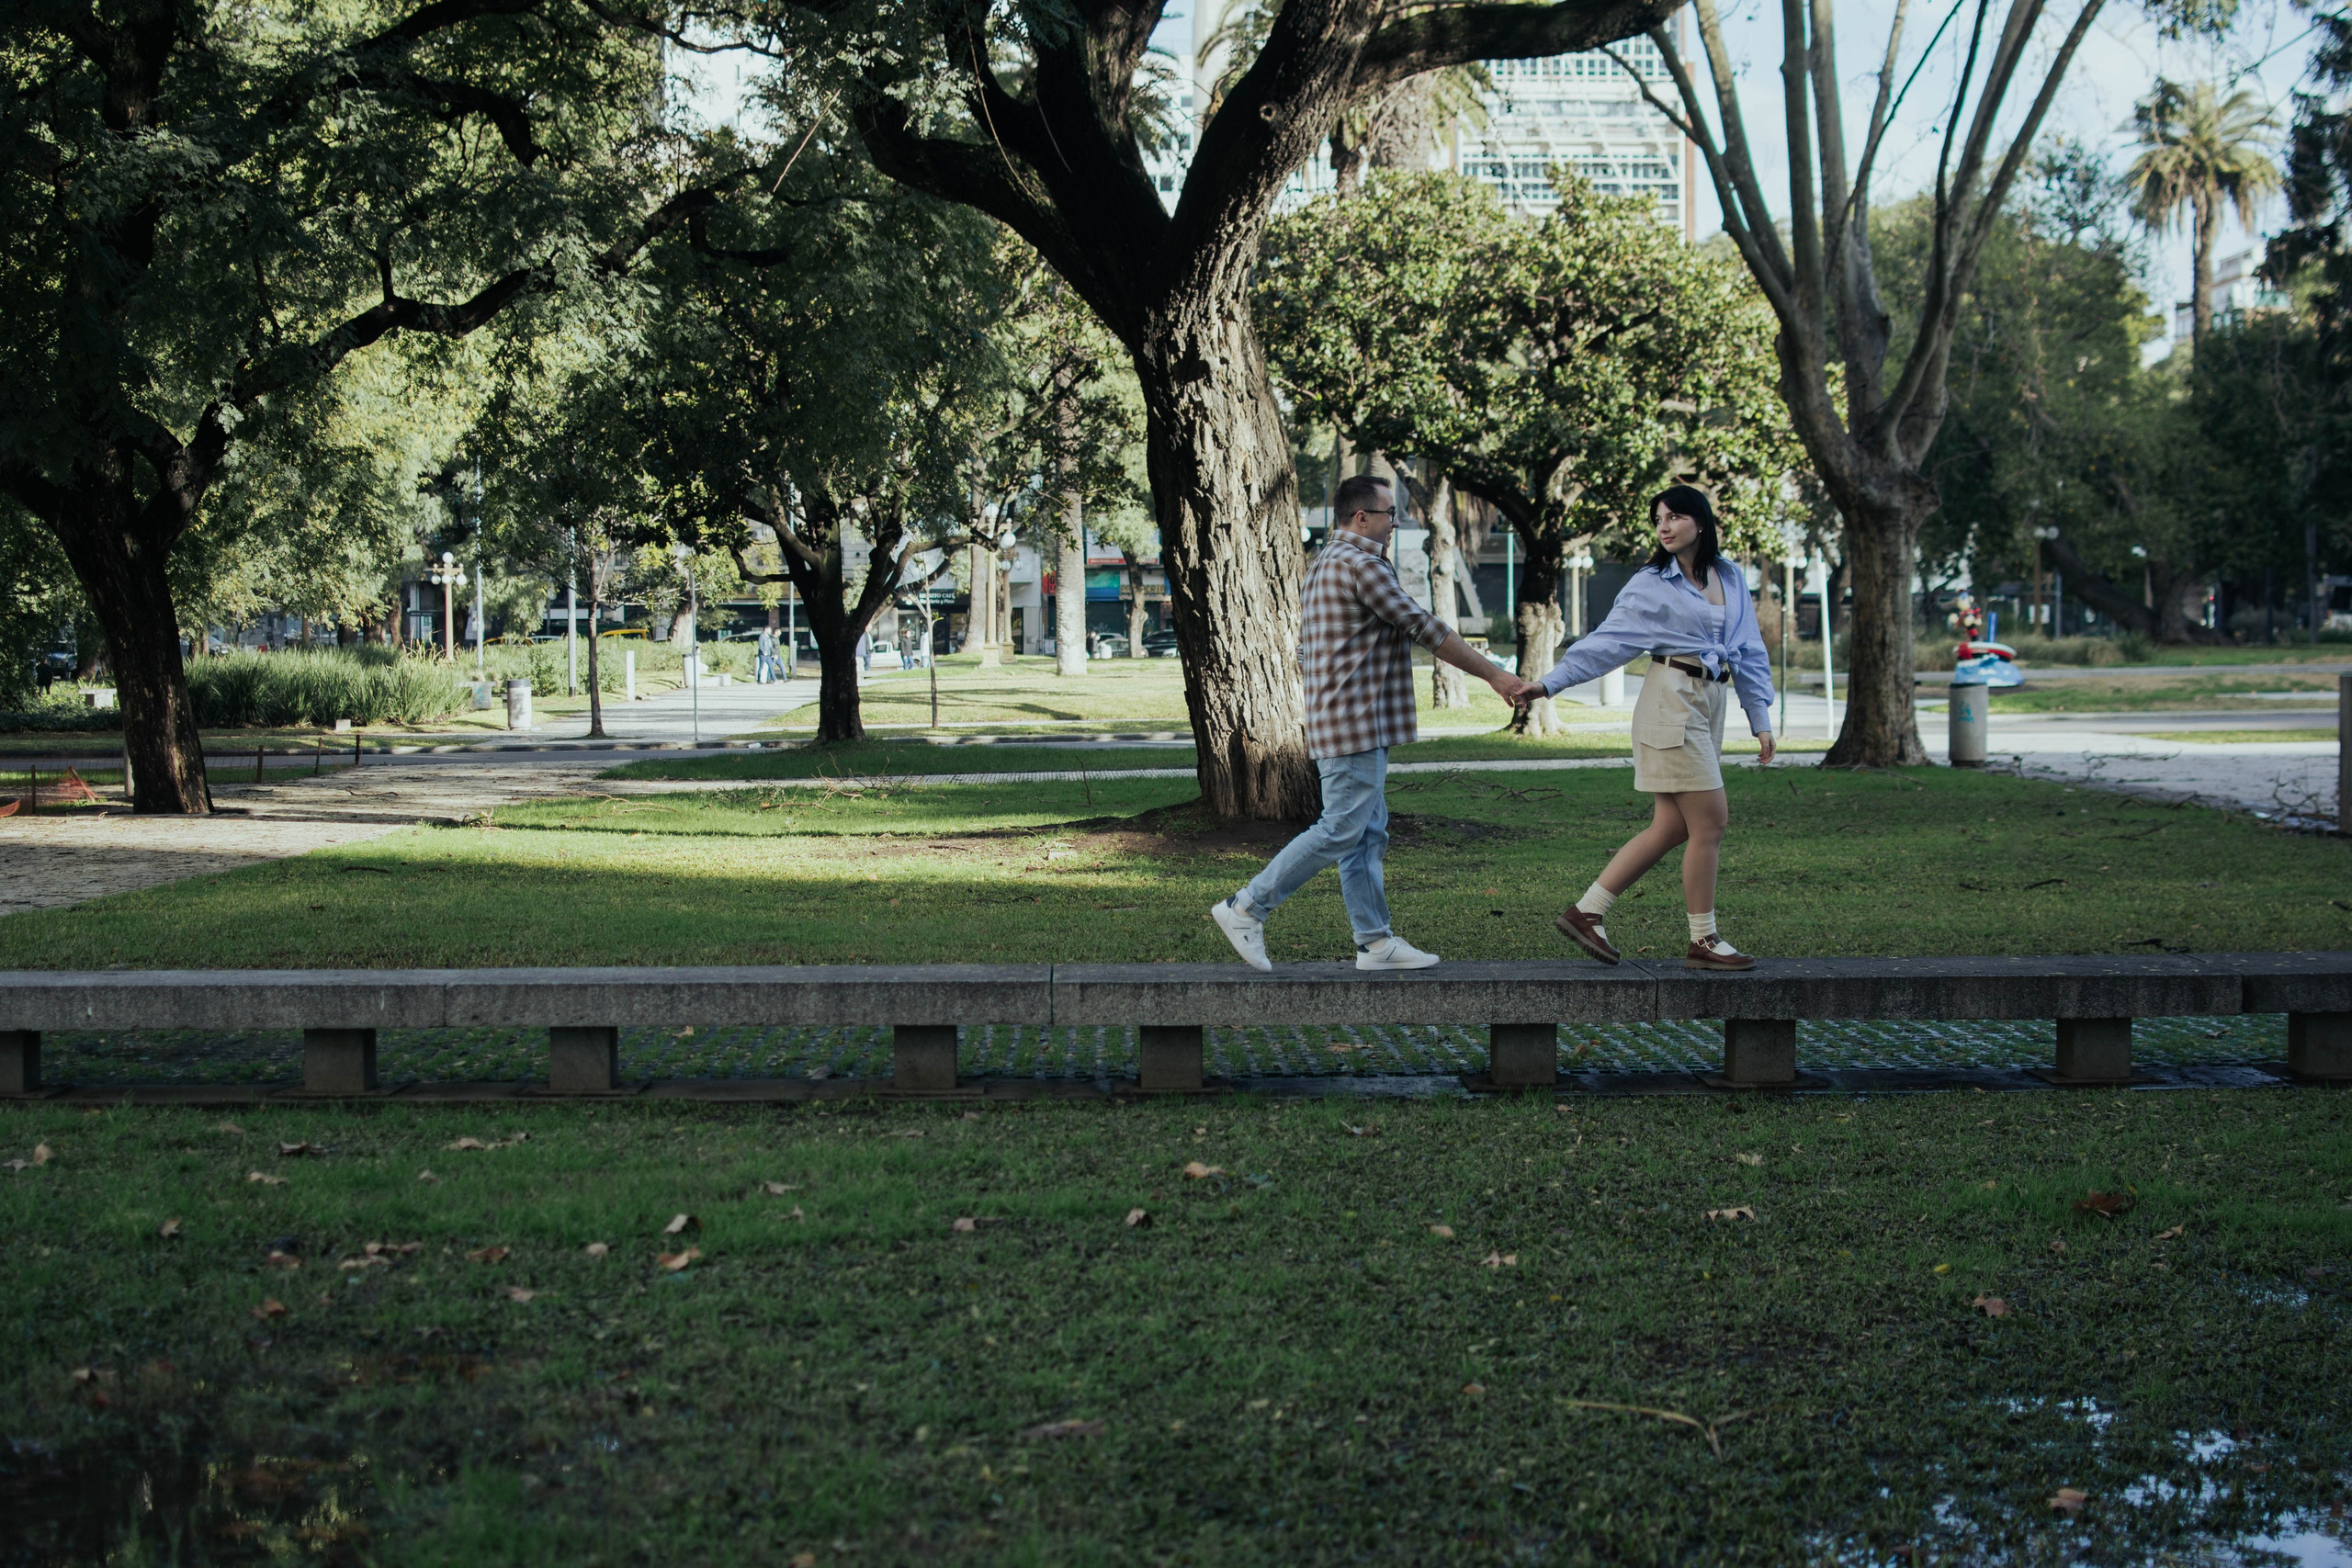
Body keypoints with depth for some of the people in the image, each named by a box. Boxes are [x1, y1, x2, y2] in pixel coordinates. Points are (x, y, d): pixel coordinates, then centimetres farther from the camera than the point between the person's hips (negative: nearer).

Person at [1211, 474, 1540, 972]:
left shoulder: (1323, 563, 19)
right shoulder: (1360, 564, -14)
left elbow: (1305, 656, 23)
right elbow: (1426, 629, -14)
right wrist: (1494, 676, -9)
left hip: (1334, 721, 11)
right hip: (1357, 725, -11)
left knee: (1368, 834, 10)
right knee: (1340, 830, -9)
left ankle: (1375, 941, 11)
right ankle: (1246, 909, -7)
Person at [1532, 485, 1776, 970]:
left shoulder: (1730, 579, 12)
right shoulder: (1652, 585, -3)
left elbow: (1748, 651, 16)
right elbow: (1607, 640, -5)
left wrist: (1761, 718, 13)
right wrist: (1549, 683, -12)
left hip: (1710, 706, 6)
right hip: (1673, 704, -6)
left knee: (1671, 828, 5)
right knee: (1709, 821, -8)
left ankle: (1586, 912, 11)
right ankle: (1703, 941, 2)